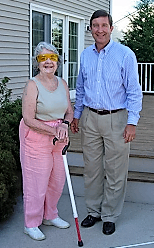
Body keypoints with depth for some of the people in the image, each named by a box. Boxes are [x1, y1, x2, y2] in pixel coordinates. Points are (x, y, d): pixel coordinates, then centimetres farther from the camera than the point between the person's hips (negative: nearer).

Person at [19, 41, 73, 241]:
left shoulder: (62, 83, 7)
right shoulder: (32, 85, -13)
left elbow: (69, 111, 11)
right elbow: (28, 119, -17)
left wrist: (64, 124, -10)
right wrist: (54, 130, -20)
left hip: (59, 137, 6)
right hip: (36, 138, -6)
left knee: (58, 179, 14)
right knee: (36, 181, 0)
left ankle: (50, 215, 35)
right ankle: (31, 224, 18)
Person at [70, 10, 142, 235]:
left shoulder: (125, 54, -7)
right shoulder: (85, 55, 8)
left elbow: (134, 91, -7)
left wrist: (132, 122, -13)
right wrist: (76, 115, 16)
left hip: (116, 119, -4)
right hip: (90, 118, 4)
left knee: (115, 172, 4)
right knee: (92, 168, 12)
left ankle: (110, 216, 19)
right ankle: (93, 211, 27)